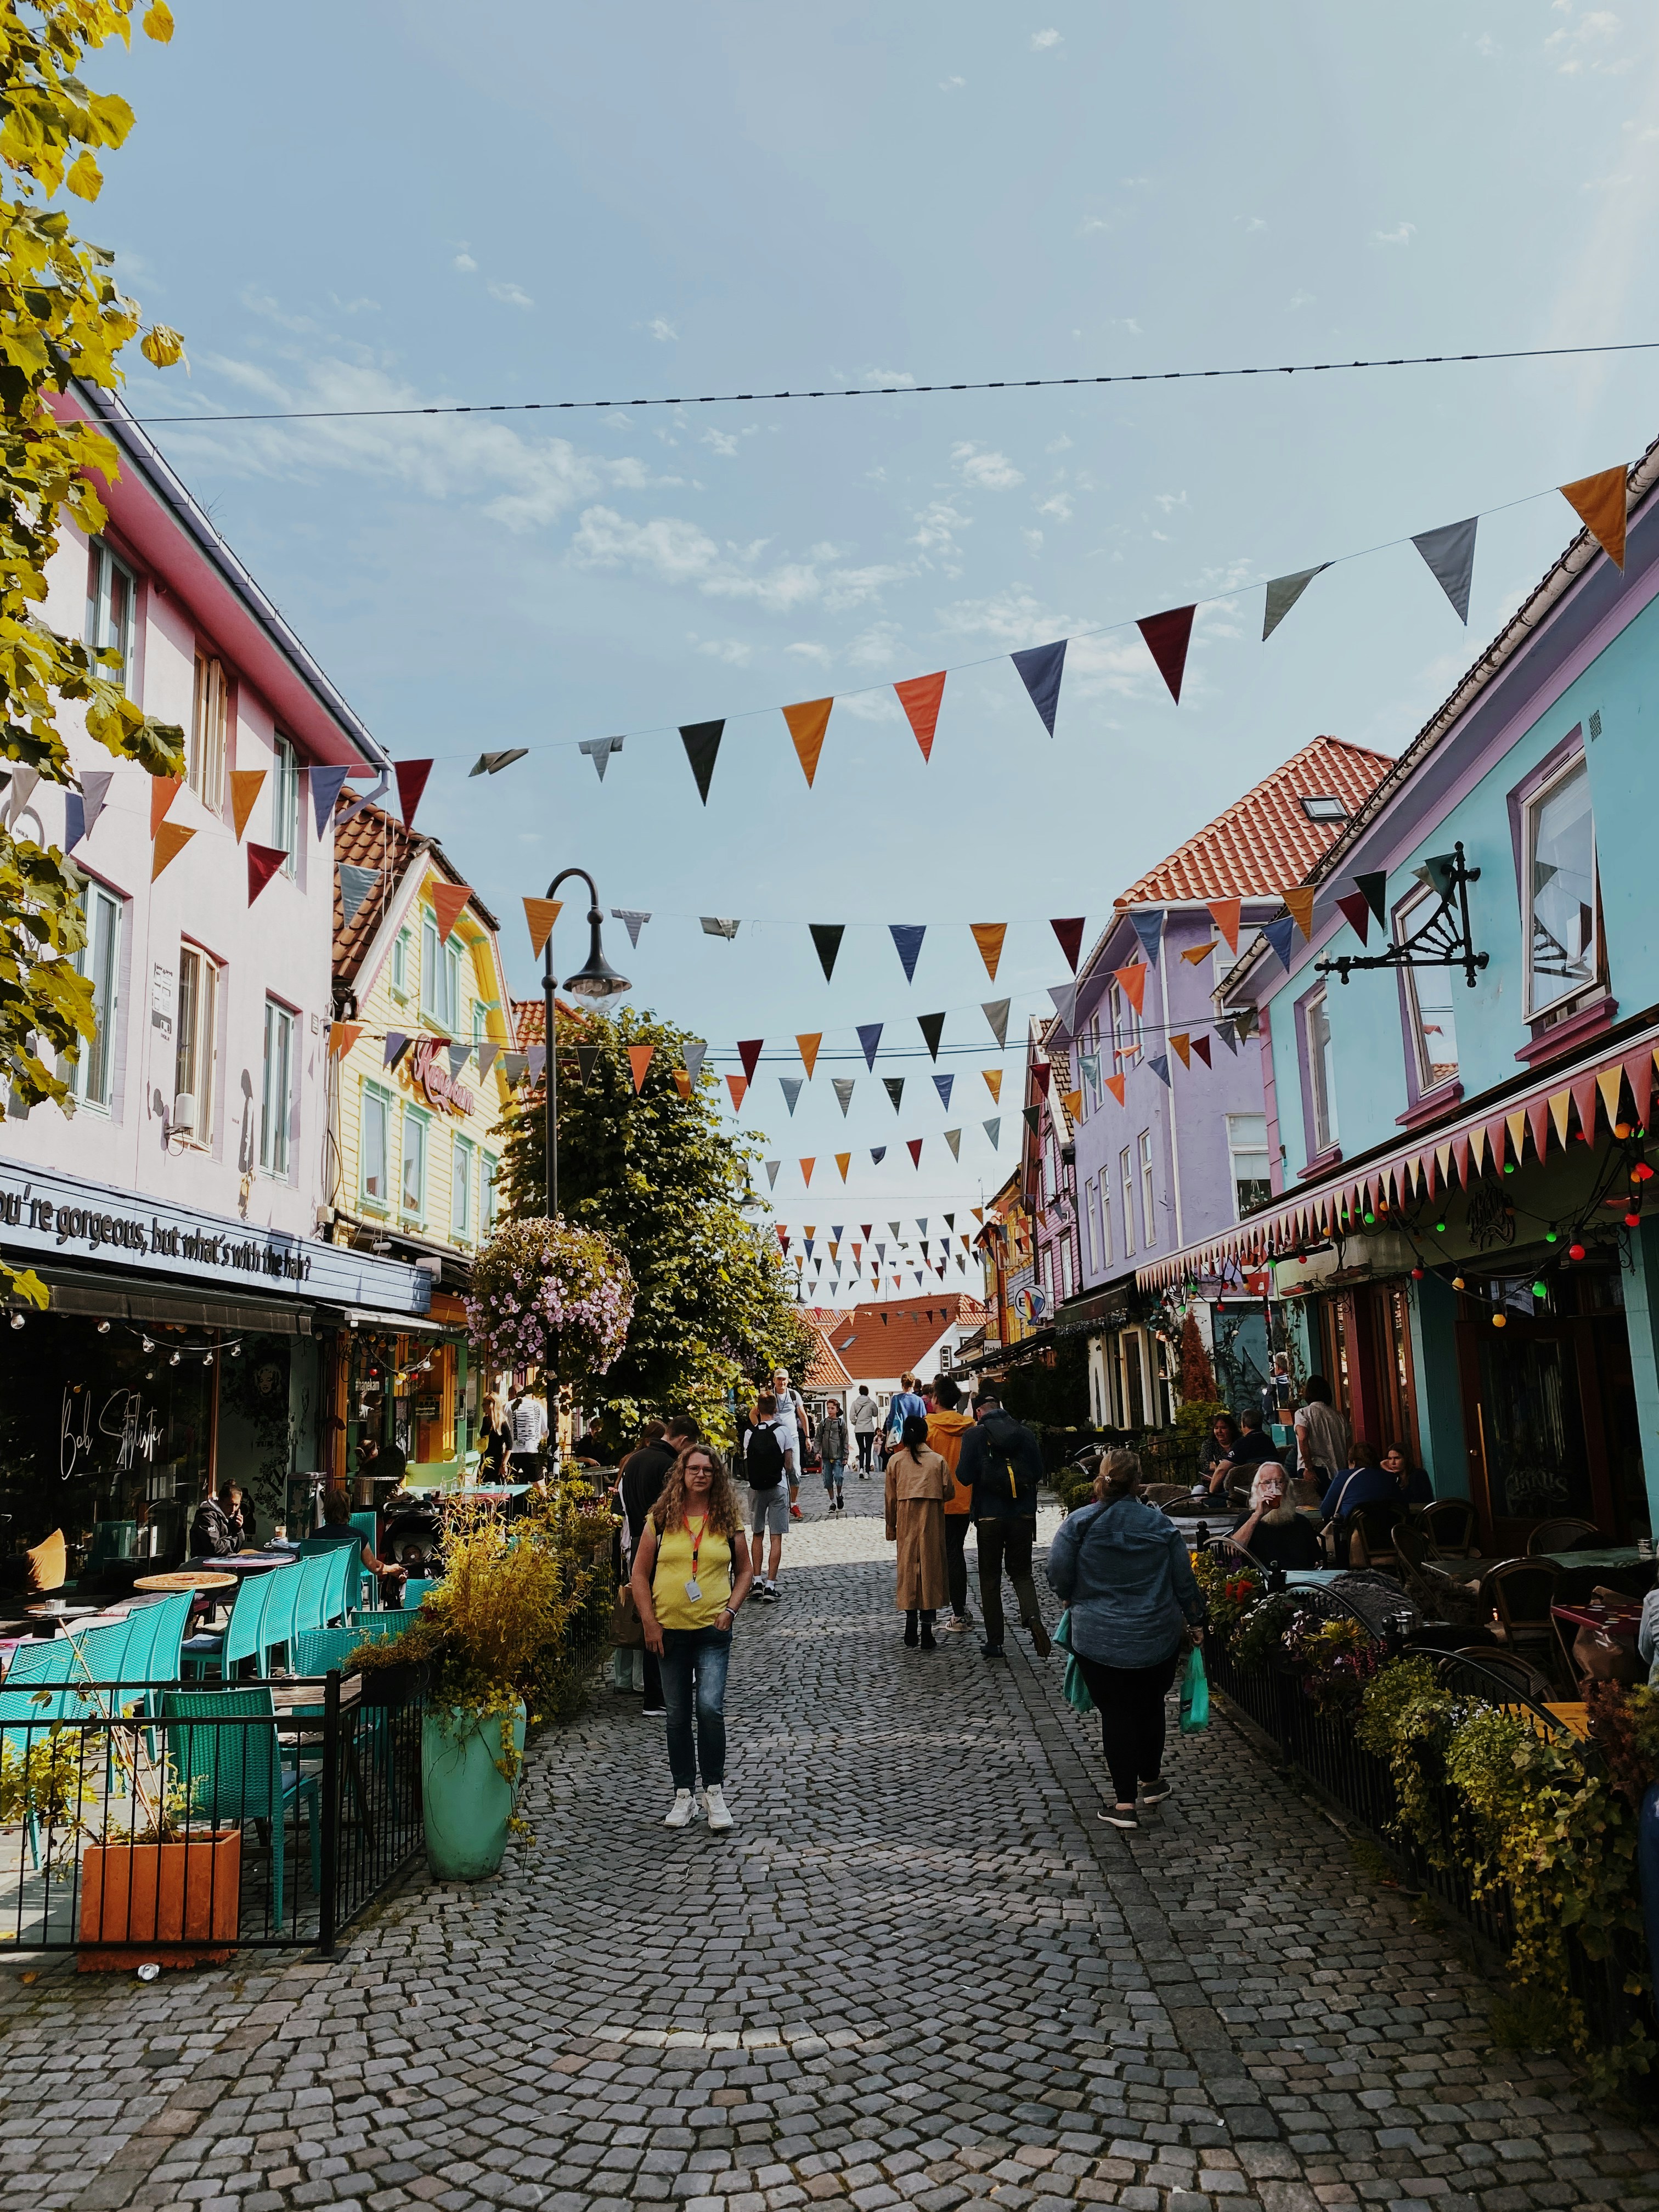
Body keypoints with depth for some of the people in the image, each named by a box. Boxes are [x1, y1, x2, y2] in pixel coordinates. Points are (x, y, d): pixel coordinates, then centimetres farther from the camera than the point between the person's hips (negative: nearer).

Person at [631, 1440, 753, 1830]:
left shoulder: (728, 1520, 3)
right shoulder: (661, 1519, 1)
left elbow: (744, 1571, 12)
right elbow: (640, 1572, 4)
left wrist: (731, 1610, -2)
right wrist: (649, 1623, -3)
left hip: (713, 1630, -1)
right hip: (670, 1630, 1)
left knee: (710, 1707, -14)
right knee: (678, 1715, 8)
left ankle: (714, 1791, 1)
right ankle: (684, 1795, 21)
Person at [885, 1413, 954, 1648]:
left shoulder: (895, 1461, 0)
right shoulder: (938, 1460, -3)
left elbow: (891, 1499, 3)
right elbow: (948, 1491, -2)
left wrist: (891, 1529, 12)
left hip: (906, 1524, 1)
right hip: (932, 1522, -1)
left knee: (908, 1568, 10)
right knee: (930, 1567, 3)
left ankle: (911, 1629, 11)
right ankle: (927, 1634, 1)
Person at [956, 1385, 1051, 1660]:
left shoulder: (975, 1435, -7)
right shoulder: (1024, 1432, 2)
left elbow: (965, 1477, -12)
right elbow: (1038, 1472, 5)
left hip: (990, 1516, -2)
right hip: (1024, 1515, 3)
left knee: (990, 1578, 9)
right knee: (1021, 1572, 14)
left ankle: (994, 1642, 10)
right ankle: (1033, 1618, -13)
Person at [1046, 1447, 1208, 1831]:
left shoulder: (1078, 1524, -12)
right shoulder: (1161, 1524, -4)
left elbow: (1059, 1576, -8)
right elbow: (1184, 1581, 3)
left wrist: (1074, 1598, 13)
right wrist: (1192, 1620, 18)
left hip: (1099, 1637, -2)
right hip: (1159, 1637, 2)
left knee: (1115, 1714, 7)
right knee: (1150, 1707, 21)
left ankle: (1126, 1802, 7)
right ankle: (1151, 1781, 36)